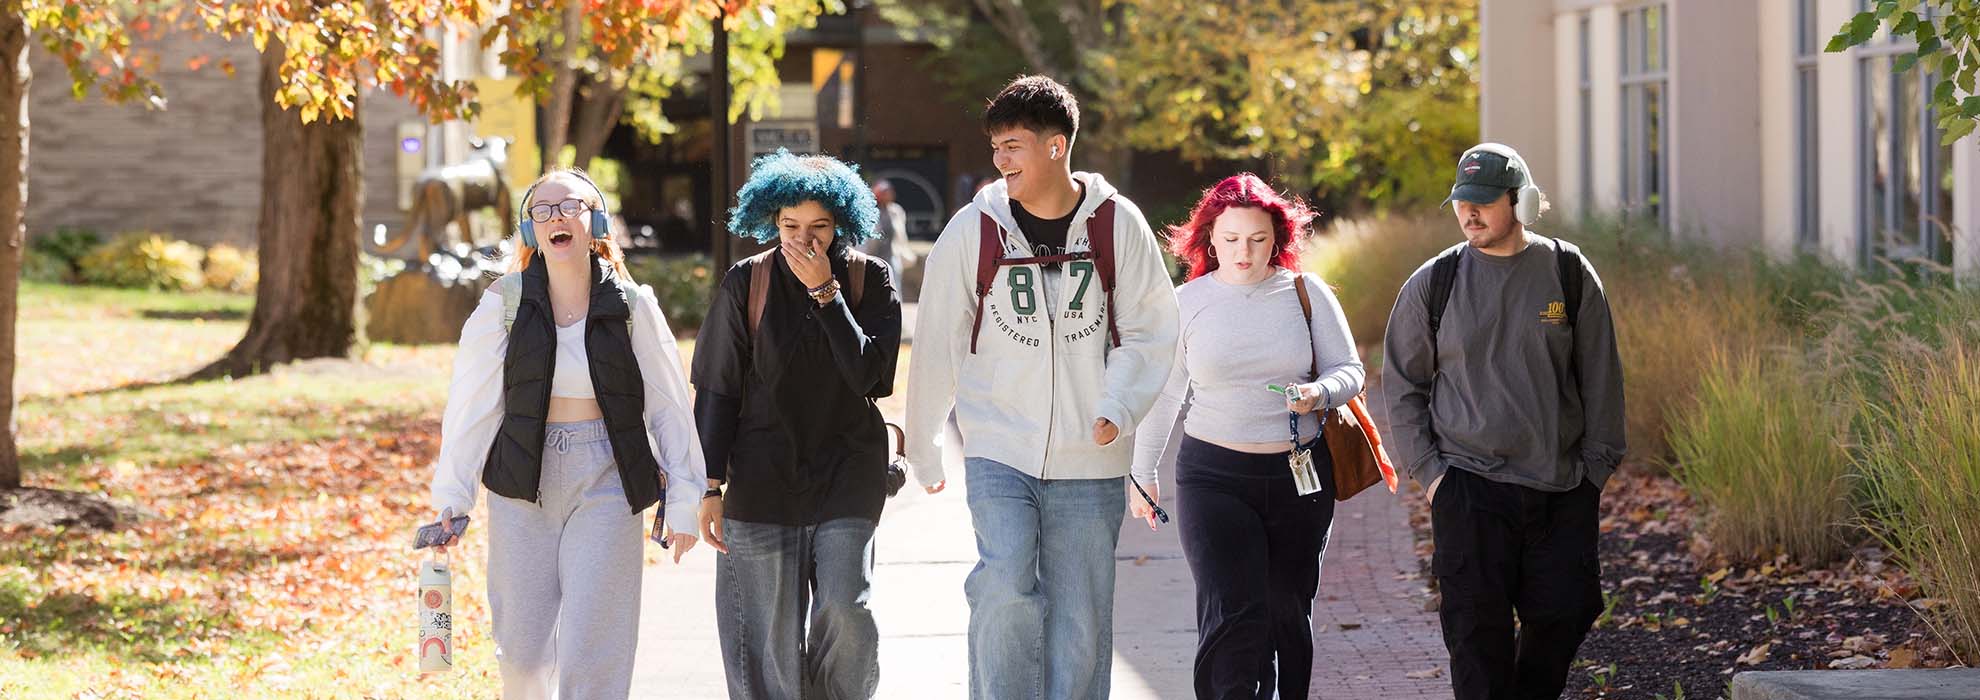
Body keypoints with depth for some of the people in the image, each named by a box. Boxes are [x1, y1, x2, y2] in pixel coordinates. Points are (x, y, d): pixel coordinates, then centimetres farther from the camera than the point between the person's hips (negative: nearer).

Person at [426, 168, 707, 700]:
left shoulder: (630, 306, -1)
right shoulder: (505, 303, -1)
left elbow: (669, 405, 4)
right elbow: (470, 404, 1)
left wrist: (683, 499, 4)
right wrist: (451, 496, -2)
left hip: (605, 482, -1)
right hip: (523, 485, 1)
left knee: (592, 653, -7)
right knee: (522, 649, 5)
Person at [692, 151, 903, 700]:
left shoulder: (870, 279, 1)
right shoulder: (747, 283, 0)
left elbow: (867, 374, -12)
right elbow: (717, 391, 3)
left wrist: (825, 290, -16)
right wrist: (711, 486, -2)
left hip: (847, 474, 0)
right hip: (764, 478, 0)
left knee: (846, 610, -12)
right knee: (772, 638, 1)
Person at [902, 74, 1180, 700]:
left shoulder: (1117, 225, -1)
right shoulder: (973, 229, -2)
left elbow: (1149, 332, 3)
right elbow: (938, 344, 7)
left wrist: (1117, 408, -14)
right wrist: (922, 447, 13)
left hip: (1088, 461, 1)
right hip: (998, 451, -1)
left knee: (1080, 620, 4)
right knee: (1005, 588, -20)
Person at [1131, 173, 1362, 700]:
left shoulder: (1304, 292, 2)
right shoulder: (1188, 302, 1)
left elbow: (1349, 370, 5)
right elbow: (1163, 394, 10)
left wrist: (1319, 392, -18)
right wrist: (1143, 472, 16)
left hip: (1300, 477, 2)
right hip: (1214, 475, -2)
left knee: (1288, 612, 12)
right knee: (1232, 614, -14)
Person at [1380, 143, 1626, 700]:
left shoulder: (1568, 272, 3)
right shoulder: (1434, 282, 2)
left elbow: (1599, 377, 7)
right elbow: (1402, 383, 8)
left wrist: (1597, 464, 3)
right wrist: (1428, 471, 0)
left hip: (1563, 487, 1)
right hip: (1469, 487, -1)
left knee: (1565, 613, 0)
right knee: (1479, 632, -3)